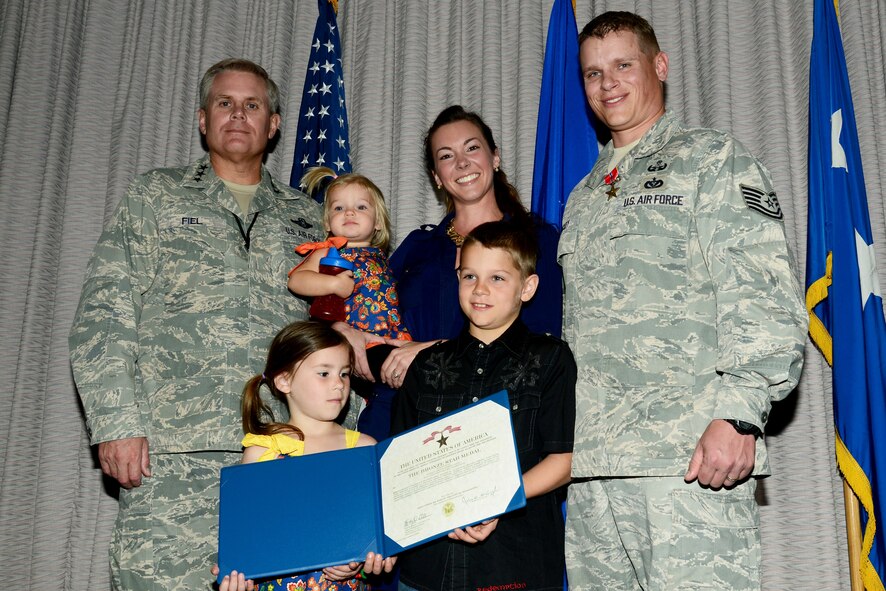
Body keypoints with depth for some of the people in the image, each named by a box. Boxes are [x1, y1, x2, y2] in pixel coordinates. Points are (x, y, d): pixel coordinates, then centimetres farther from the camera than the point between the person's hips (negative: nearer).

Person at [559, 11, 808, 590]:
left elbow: (762, 295, -6)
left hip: (692, 456, -6)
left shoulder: (714, 159, 6)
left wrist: (738, 415, -18)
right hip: (591, 461, 6)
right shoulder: (583, 198, 24)